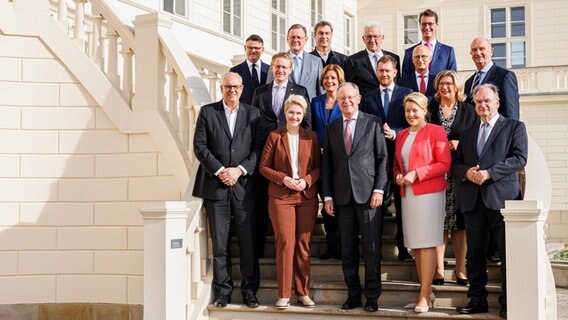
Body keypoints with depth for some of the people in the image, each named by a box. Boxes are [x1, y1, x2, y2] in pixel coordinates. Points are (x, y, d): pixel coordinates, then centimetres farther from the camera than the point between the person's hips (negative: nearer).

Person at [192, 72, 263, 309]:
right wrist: (219, 170, -9)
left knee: (248, 241, 2)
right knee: (219, 243, 3)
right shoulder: (207, 112, 6)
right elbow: (199, 146, 0)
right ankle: (223, 291, 11)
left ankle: (249, 290, 11)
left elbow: (258, 147, 2)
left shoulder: (252, 114, 8)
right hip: (215, 186, 0)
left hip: (244, 185, 0)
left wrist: (240, 170, -10)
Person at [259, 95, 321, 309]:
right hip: (281, 197, -2)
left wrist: (307, 180, -10)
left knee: (303, 245, 5)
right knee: (285, 243, -6)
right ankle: (284, 294, 1)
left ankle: (303, 292, 13)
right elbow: (263, 167, 2)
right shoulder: (274, 136, 3)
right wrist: (283, 179, -12)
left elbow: (319, 166, 8)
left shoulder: (311, 137, 8)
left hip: (307, 197, 2)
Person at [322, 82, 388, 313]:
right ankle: (353, 294, 15)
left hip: (368, 194, -3)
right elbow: (327, 164, 10)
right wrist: (327, 195, 4)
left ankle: (372, 296, 9)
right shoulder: (332, 128, 12)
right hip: (342, 196, 3)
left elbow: (382, 158, 0)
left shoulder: (373, 123, 3)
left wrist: (379, 189, -8)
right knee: (347, 249, 6)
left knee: (371, 248, 0)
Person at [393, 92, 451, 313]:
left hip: (429, 193, -6)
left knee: (427, 243, -6)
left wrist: (416, 174, -16)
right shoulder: (401, 135, 16)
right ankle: (426, 291, 17)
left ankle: (424, 297, -2)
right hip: (407, 194, 6)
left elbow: (445, 164, -10)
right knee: (415, 244, 7)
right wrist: (398, 176, 1)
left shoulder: (435, 131, -3)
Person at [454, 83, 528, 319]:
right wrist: (466, 172, -5)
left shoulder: (514, 127, 6)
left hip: (501, 198, -4)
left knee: (508, 253, -3)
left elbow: (519, 159, -6)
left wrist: (489, 172, -15)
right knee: (474, 253, 7)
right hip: (473, 200, 5)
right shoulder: (468, 132, 21)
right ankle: (477, 299, 15)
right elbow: (455, 164, 18)